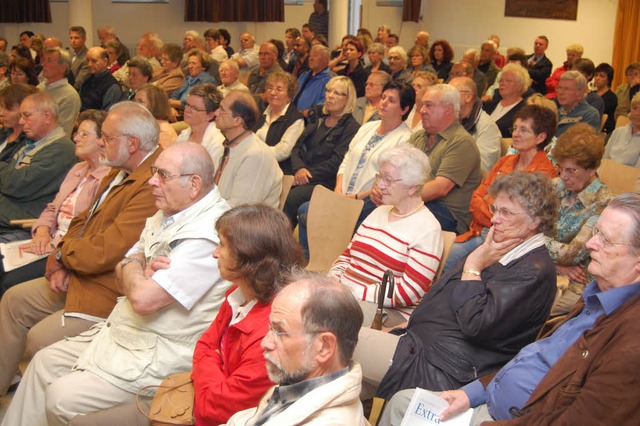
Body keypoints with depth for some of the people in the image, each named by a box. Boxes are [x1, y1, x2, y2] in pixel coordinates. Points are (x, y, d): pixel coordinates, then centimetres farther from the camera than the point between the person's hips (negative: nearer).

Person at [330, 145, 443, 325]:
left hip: (390, 310, -7)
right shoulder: (379, 212, 19)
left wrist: (353, 292, -18)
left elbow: (409, 292, -15)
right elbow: (346, 256, 19)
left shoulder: (427, 228, -7)